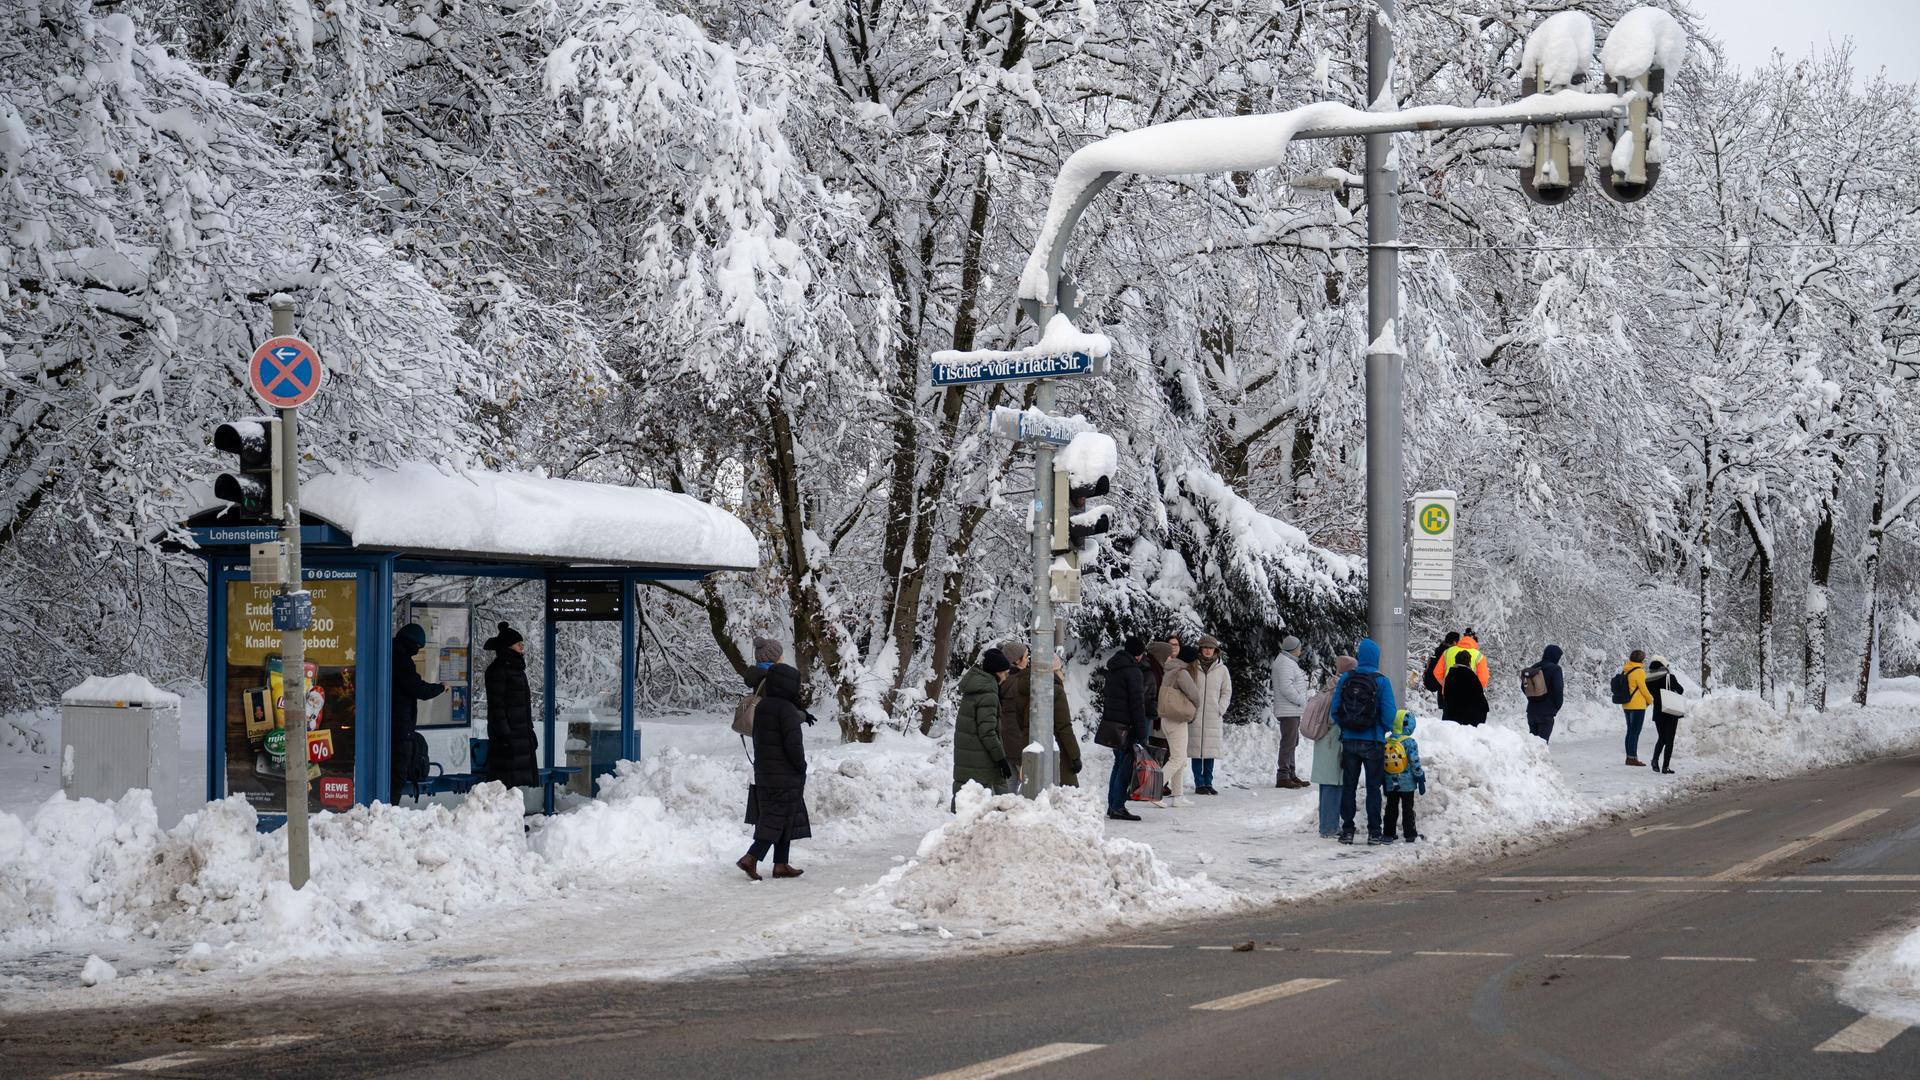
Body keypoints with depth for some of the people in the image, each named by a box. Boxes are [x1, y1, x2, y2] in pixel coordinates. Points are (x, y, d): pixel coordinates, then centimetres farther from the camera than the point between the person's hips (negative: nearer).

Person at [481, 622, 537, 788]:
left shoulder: (516, 669, 18)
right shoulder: (497, 670, -10)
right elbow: (496, 704, -16)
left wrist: (530, 730, 22)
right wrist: (504, 735, -20)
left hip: (522, 735, 10)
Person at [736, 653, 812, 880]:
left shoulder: (762, 706, 7)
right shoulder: (787, 710, -18)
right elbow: (793, 744, -20)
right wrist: (801, 766, -6)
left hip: (763, 774, 8)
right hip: (785, 775, -8)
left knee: (778, 818, 16)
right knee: (780, 818, -4)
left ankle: (781, 864, 19)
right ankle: (751, 858, -14)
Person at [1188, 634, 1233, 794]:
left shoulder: (1221, 669, 5)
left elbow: (1227, 692, 13)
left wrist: (1220, 709, 0)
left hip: (1214, 716, 2)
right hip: (1195, 715, -1)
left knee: (1210, 751, 4)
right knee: (1197, 751, -2)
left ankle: (1208, 783, 11)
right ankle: (1199, 784, 2)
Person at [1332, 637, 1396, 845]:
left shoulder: (1345, 679, -4)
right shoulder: (1381, 682, -11)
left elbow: (1335, 711, -2)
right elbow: (1389, 716, -12)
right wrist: (1383, 730, 9)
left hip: (1349, 741, 2)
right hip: (1373, 742, -2)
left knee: (1348, 786, 11)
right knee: (1373, 787, 7)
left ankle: (1347, 830, 11)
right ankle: (1373, 832, 7)